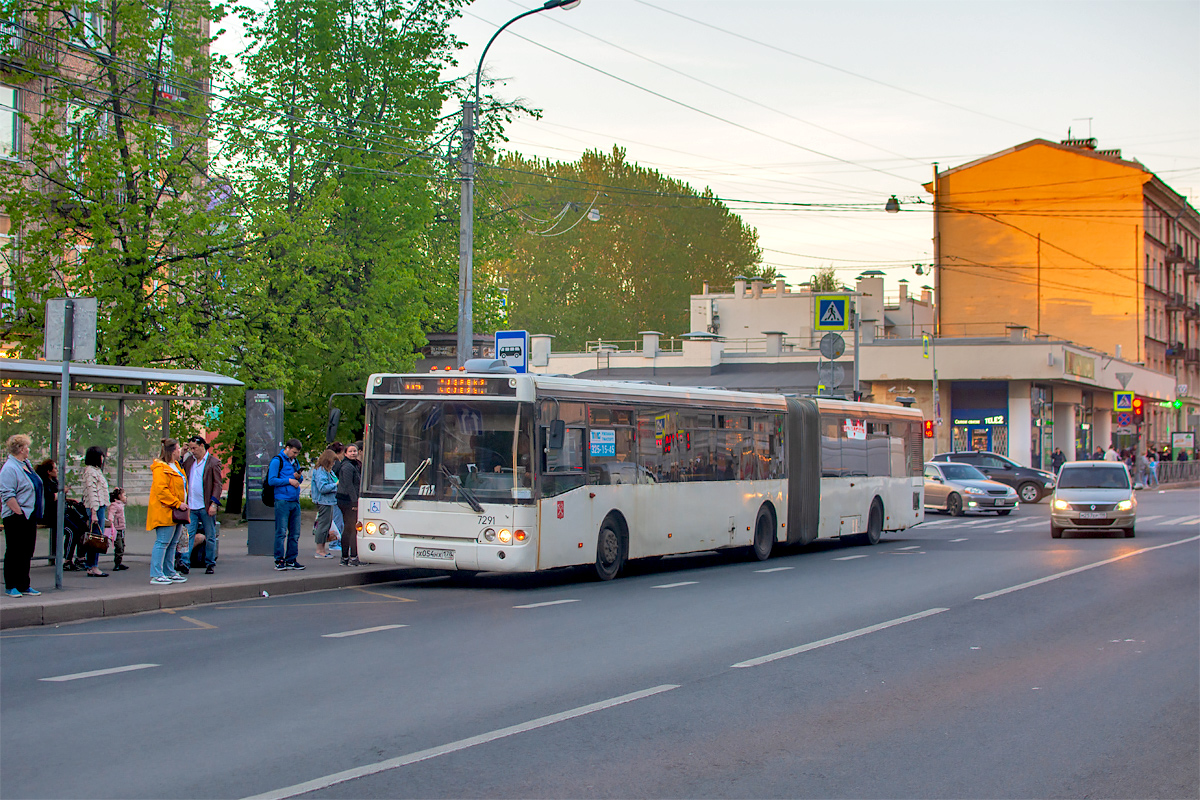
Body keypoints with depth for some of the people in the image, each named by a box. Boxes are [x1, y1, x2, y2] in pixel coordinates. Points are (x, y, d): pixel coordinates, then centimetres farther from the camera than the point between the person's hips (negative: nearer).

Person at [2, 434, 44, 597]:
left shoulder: (26, 464, 14)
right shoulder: (9, 468, -14)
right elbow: (7, 495, -20)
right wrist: (19, 512, -22)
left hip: (29, 517, 9)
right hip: (16, 518, -9)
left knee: (27, 553, 11)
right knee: (14, 552, -1)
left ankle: (24, 586, 17)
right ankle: (11, 587, 6)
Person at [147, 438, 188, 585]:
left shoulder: (176, 467, 19)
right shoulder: (161, 468, -13)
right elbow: (161, 490, -21)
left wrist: (183, 504, 18)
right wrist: (177, 503, -20)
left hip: (176, 513, 10)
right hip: (165, 513, -10)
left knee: (172, 544, 13)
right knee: (162, 543, -10)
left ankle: (170, 573, 19)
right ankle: (156, 575, -9)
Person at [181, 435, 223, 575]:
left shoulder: (214, 462, -3)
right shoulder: (189, 461, 12)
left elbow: (218, 484, -5)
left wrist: (214, 503, -14)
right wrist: (181, 455, 4)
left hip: (206, 507, -4)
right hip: (191, 507, 4)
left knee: (210, 537, 7)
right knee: (188, 535, -3)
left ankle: (210, 564, 16)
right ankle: (184, 562, -4)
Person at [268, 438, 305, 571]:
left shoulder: (294, 462, 18)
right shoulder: (277, 461, -4)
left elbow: (300, 480, 25)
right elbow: (271, 480, -10)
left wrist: (299, 477, 2)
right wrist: (289, 480, -13)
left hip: (295, 501, 7)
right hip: (282, 501, -7)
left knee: (295, 533, 7)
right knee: (281, 532, -6)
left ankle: (291, 560, 14)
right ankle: (279, 561, -1)